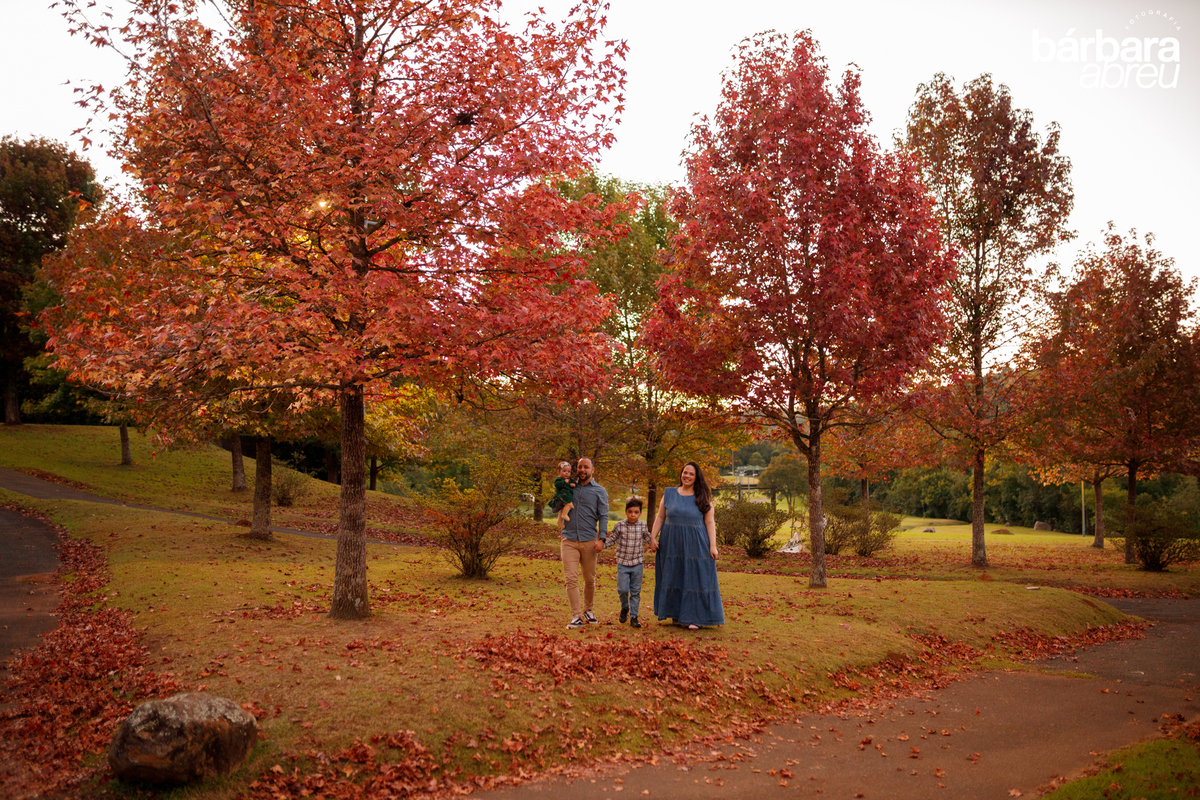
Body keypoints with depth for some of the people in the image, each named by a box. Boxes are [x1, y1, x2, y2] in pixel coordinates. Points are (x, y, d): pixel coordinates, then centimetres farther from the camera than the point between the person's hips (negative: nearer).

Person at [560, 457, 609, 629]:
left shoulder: (599, 491, 6)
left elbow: (603, 516, 0)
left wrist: (601, 538, -13)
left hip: (589, 540, -1)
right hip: (569, 539, 1)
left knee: (590, 579, 8)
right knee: (571, 578, -9)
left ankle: (588, 610, 28)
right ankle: (576, 616, -8)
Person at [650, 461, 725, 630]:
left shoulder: (703, 498, 2)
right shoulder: (669, 494, 7)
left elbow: (710, 522, 0)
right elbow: (660, 517, 9)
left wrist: (713, 545, -7)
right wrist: (653, 536, -1)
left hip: (696, 545, -2)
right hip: (672, 544, 2)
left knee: (695, 580, -1)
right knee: (673, 579, 7)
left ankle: (693, 618, 4)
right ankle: (676, 615, 18)